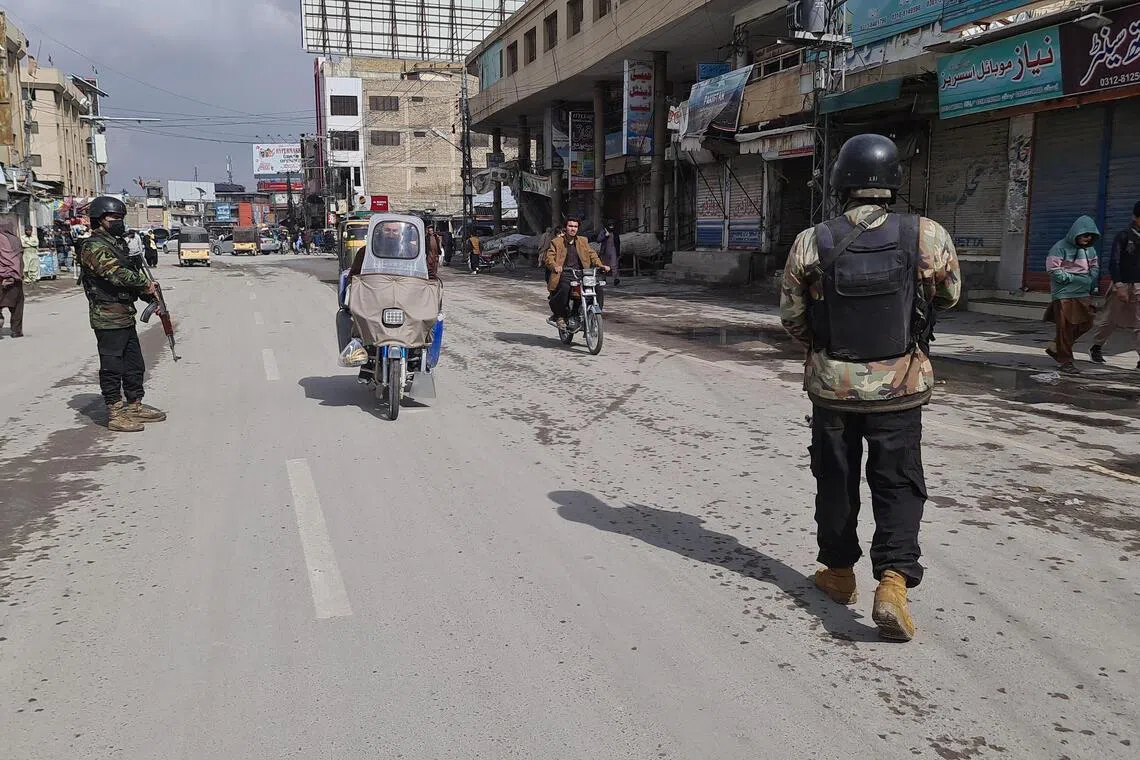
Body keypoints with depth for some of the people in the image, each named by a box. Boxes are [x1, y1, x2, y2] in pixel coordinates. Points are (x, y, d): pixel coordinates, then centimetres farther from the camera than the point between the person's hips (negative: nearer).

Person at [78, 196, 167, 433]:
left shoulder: (117, 243, 17)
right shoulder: (95, 247, -13)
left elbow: (134, 275, 20)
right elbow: (117, 275, -25)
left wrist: (150, 297, 8)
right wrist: (146, 284, -12)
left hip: (126, 316, 10)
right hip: (108, 319, -10)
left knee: (134, 365, 15)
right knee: (112, 368, -2)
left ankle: (135, 407, 26)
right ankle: (115, 415, 5)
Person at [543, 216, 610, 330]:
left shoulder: (582, 241, 19)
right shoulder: (557, 242, 7)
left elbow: (592, 254, 15)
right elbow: (549, 257, -4)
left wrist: (600, 265, -5)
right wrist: (555, 266, -26)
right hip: (564, 274, -4)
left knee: (598, 288, -18)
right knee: (565, 288, -37)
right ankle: (559, 316, -17)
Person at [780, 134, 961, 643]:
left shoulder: (811, 243, -10)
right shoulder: (926, 236, -11)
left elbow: (791, 315, 1)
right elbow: (949, 295, 7)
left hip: (831, 385, 1)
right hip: (899, 387, -1)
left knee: (835, 481, 17)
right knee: (898, 485, 8)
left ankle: (839, 572, 30)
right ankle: (893, 581, -6)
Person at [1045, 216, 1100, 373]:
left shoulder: (1090, 249, 12)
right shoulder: (1061, 247, -10)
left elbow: (1095, 266, 21)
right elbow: (1053, 269, -13)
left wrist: (1093, 284, 3)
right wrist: (1073, 279, -15)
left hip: (1084, 295, 7)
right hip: (1065, 294, -7)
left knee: (1085, 324, 8)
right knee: (1065, 327, -2)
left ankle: (1055, 347, 25)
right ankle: (1066, 361, 6)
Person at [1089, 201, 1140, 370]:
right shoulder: (1123, 237, -5)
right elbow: (1113, 263, -10)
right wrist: (1118, 287, -17)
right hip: (1122, 285, -4)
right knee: (1110, 320, 9)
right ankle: (1096, 346, 30)